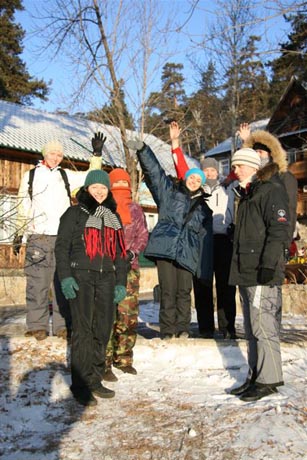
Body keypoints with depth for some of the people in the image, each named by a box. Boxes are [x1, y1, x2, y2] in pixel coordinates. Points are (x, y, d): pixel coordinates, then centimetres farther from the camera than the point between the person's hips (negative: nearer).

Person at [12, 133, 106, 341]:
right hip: (38, 236, -1)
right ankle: (38, 325, 5)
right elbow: (23, 208, 13)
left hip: (63, 237, 1)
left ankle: (62, 325, 7)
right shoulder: (31, 175, 12)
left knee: (63, 281, 1)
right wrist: (19, 234, 9)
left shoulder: (66, 175, 15)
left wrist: (97, 154, 1)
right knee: (37, 281, -3)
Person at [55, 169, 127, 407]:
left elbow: (120, 251, 18)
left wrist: (121, 282, 10)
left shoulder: (114, 216, 19)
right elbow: (61, 246, 0)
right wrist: (65, 277, -11)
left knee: (103, 330, 5)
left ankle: (95, 380, 17)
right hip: (81, 276, -4)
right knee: (83, 329, -7)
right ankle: (81, 385, 0)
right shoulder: (75, 214, 5)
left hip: (107, 278, 5)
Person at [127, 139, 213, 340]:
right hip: (165, 247, -2)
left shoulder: (203, 206, 19)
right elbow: (153, 170, 5)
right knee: (168, 290, -3)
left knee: (184, 291, 1)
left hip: (187, 252, 2)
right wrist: (142, 150, -10)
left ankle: (182, 327, 15)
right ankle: (168, 329, 8)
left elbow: (205, 237, 18)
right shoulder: (169, 190, 13)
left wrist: (205, 267, 13)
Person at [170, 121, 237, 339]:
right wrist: (175, 142, 4)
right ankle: (206, 328, 12)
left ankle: (228, 328, 10)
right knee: (202, 287, 4)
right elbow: (182, 168, 8)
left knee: (226, 287, 3)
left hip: (224, 241, 1)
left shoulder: (228, 189, 16)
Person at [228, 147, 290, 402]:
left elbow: (279, 230, -17)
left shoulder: (272, 190, -7)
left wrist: (269, 265, -22)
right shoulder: (247, 194, 22)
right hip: (246, 273, 10)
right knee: (252, 329, 13)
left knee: (263, 326, -7)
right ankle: (255, 376, 22)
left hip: (262, 274, -10)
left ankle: (270, 380, 3)